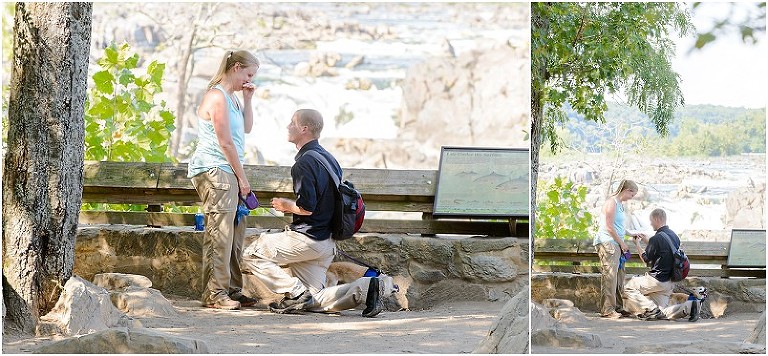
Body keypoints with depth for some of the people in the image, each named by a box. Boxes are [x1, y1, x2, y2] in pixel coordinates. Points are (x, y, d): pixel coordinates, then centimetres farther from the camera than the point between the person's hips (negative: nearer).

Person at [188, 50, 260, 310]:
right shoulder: (217, 97, -13)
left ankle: (232, 289, 16)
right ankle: (215, 294, -10)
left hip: (227, 173, 11)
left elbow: (246, 128, 25)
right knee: (219, 234, -11)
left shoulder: (231, 97, 19)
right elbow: (225, 143, -15)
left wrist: (248, 100, 13)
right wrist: (242, 177, -10)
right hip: (214, 170, -11)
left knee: (235, 234, 11)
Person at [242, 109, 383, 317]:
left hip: (306, 239, -9)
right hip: (326, 243, 9)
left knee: (251, 257, 2)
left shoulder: (305, 162, -16)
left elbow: (306, 207, -23)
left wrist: (286, 205, -3)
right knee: (313, 302, 11)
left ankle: (296, 292, -8)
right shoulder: (329, 158, 15)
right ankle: (364, 288, -6)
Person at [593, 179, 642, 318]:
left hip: (616, 244, 10)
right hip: (607, 243, -10)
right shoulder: (611, 202, -12)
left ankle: (618, 307, 15)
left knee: (619, 276, 10)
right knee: (609, 276, -11)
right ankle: (607, 310, -12)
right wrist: (622, 243, -11)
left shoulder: (619, 204, 18)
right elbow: (609, 227, -16)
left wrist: (632, 234, 21)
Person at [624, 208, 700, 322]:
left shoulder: (657, 238, -19)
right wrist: (647, 241, 23)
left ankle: (652, 310, -7)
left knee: (628, 288, 7)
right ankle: (689, 306, -8)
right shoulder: (674, 236, 8)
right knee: (662, 313, 10)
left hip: (656, 280, -8)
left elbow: (646, 259, -7)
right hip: (669, 282, 8)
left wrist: (637, 244, 6)